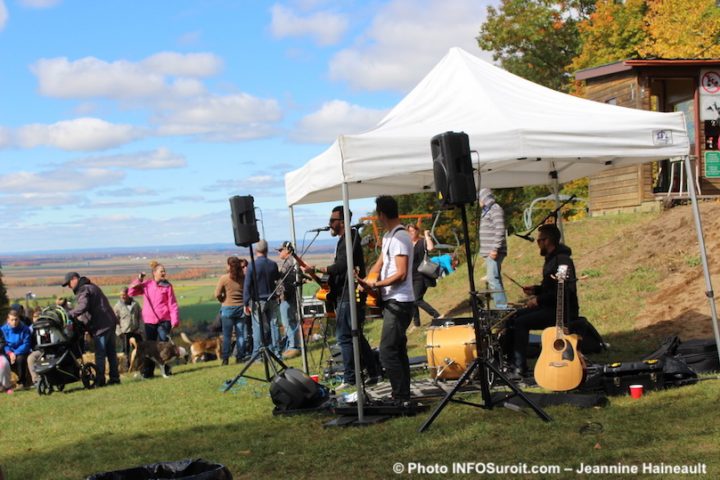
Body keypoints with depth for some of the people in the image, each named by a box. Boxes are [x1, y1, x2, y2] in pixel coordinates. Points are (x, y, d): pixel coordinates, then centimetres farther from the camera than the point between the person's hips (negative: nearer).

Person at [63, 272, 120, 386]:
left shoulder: (83, 290, -10)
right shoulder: (92, 286, 21)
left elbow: (82, 307, -28)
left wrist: (69, 315, -33)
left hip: (100, 326, -10)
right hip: (110, 322, 10)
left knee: (100, 354, -6)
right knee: (111, 352, 12)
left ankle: (100, 380, -5)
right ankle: (114, 377, 16)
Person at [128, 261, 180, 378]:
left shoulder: (167, 286, -2)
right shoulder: (146, 285, 6)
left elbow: (173, 305, -5)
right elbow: (131, 292, 6)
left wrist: (175, 320, -12)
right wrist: (138, 280, -3)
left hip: (164, 320, -3)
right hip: (150, 321, 3)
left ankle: (166, 370, 7)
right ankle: (148, 372, 13)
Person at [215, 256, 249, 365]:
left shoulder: (224, 278, -9)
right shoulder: (244, 278, -1)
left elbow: (217, 294, -10)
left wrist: (223, 301, 7)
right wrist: (243, 301, 10)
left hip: (227, 308, -2)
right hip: (241, 308, 2)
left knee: (227, 335, 4)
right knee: (240, 335, 8)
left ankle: (225, 359, 3)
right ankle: (240, 357, 9)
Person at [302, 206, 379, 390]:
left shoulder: (348, 240, -14)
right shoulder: (346, 239, 18)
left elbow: (341, 266, -26)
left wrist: (316, 269, -23)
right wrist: (327, 280, 16)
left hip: (348, 296, -11)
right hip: (346, 295, 11)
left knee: (344, 337, -8)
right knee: (356, 336, 14)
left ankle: (350, 379, -5)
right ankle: (373, 373, 18)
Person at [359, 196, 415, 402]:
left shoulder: (400, 238, -16)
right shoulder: (388, 237, 16)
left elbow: (401, 274, -20)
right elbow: (380, 263, 19)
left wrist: (376, 284, -20)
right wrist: (367, 280, 3)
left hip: (399, 302, -10)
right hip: (392, 301, 10)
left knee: (387, 351, -12)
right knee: (398, 350, 13)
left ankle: (401, 397, -9)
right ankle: (403, 396, 18)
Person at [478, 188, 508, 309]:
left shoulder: (496, 210, -11)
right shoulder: (487, 211, 19)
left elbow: (500, 231, -19)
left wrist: (495, 249, -23)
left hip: (494, 252, -10)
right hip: (489, 252, 10)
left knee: (493, 278, -15)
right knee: (495, 278, 13)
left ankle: (501, 306, -14)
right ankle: (501, 306, 18)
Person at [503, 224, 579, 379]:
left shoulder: (562, 260, -18)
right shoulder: (551, 258, 14)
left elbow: (566, 290, -27)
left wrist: (539, 299, -22)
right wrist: (536, 289, 9)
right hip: (550, 307, 10)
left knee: (521, 322, -20)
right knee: (513, 317, 5)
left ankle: (520, 369, -17)